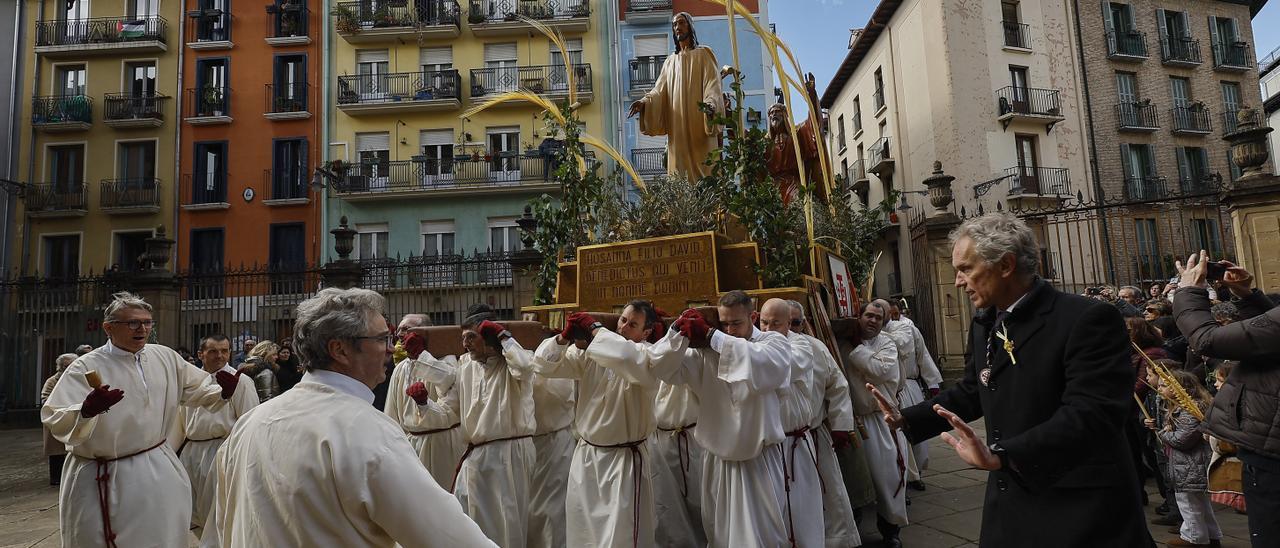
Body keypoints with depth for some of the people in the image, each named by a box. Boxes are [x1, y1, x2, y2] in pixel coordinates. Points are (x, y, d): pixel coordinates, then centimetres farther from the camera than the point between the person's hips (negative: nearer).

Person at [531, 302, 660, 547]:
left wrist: (594, 328, -25)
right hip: (585, 455, 5)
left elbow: (627, 356, -38)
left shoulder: (649, 357, -14)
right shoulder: (590, 352, 2)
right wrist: (565, 337, -17)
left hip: (624, 459, -5)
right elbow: (545, 364, 1)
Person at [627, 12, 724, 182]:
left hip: (700, 126, -4)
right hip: (677, 129, 4)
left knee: (702, 168, -9)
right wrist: (644, 102, -10)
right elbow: (659, 90, 11)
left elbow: (713, 83, -5)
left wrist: (710, 104, -26)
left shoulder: (703, 54, 8)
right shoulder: (670, 61, 21)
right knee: (680, 169, -2)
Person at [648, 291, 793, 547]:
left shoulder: (774, 342, -5)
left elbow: (760, 365, -28)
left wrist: (710, 335, -30)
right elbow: (664, 369, -5)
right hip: (719, 460, 3)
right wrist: (679, 331, -21)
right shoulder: (707, 350, 2)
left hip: (759, 459, -3)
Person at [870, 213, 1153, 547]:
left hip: (1081, 514, -6)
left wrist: (1001, 455, -38)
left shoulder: (1089, 319, -18)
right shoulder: (984, 325, 7)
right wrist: (906, 419, 10)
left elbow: (1091, 414, -28)